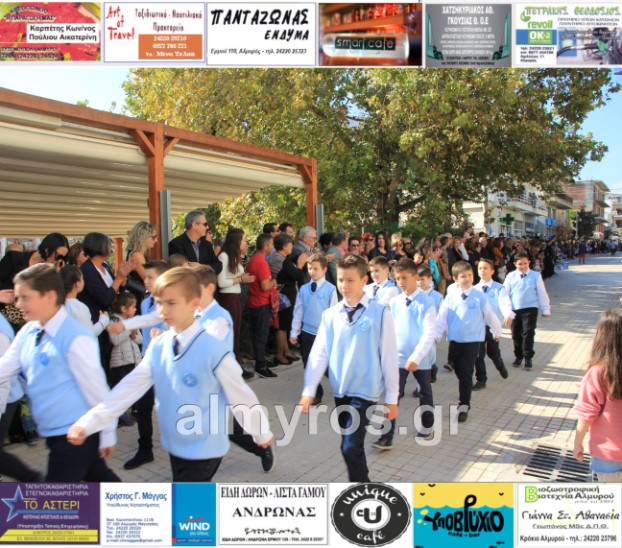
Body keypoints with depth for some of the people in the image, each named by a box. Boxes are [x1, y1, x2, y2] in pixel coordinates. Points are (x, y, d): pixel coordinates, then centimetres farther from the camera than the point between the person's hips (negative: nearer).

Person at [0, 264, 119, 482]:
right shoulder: (27, 332, 1)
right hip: (53, 432, 7)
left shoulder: (76, 339, -23)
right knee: (99, 477, 24)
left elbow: (96, 388, -17)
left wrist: (107, 433, -9)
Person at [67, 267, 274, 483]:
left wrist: (262, 433, 1)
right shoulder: (157, 347, -3)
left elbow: (240, 395, -11)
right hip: (176, 446, 6)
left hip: (204, 450, -6)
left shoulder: (214, 349, -21)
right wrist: (87, 423, -7)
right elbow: (130, 387, -1)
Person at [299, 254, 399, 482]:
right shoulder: (330, 315, 0)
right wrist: (309, 390, -6)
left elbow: (389, 357, -7)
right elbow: (319, 353, -1)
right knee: (351, 446, 17)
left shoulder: (380, 313, -10)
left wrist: (391, 397, -3)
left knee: (351, 446, -9)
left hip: (365, 391, -4)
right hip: (340, 390, 4)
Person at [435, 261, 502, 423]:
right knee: (459, 372, 14)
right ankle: (464, 396, 38)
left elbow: (489, 315, 6)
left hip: (472, 340, -3)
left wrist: (497, 332, 18)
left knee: (466, 373, -8)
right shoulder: (451, 296, -2)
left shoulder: (479, 297, -7)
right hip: (454, 340, 3)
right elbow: (442, 317, -2)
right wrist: (436, 335, -9)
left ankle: (464, 406, 2)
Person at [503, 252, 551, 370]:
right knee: (516, 334, 10)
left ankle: (528, 357, 6)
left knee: (528, 333, -7)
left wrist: (545, 309, 6)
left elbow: (541, 293, 4)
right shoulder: (511, 276, 3)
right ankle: (518, 356, 26)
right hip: (514, 309, 2)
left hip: (530, 309, -2)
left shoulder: (535, 276, 0)